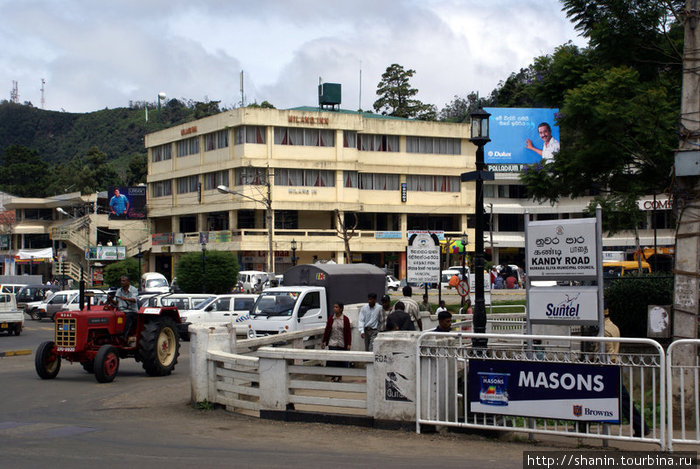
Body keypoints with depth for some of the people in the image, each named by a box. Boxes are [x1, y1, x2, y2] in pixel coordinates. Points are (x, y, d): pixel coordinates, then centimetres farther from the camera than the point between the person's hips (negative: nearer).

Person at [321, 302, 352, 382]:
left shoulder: (345, 319, -3)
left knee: (342, 360, 4)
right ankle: (333, 375, 3)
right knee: (332, 359, -6)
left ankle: (339, 375, 19)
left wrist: (348, 344, -6)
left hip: (342, 344, -1)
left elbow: (348, 332, -2)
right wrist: (324, 341, 8)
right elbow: (327, 330, 8)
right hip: (332, 343, 1)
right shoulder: (331, 319, 2)